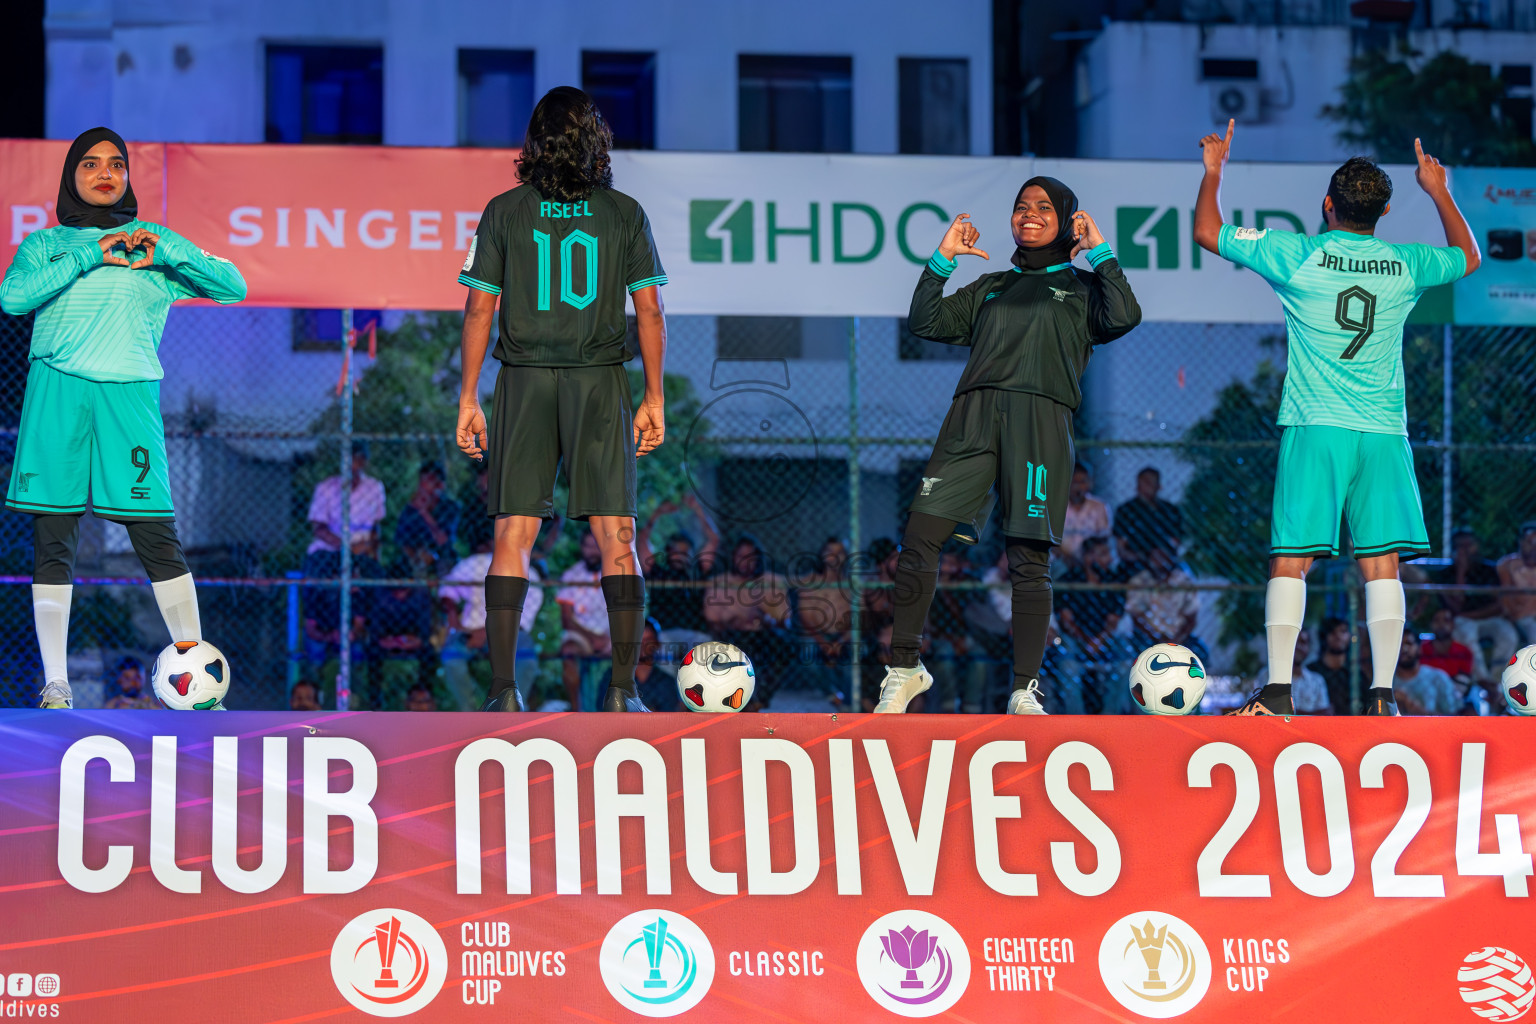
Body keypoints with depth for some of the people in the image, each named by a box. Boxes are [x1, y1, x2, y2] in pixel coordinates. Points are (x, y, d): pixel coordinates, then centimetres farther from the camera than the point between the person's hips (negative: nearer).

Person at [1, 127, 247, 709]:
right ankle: (55, 684, 2)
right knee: (52, 540, -2)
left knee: (155, 534, -7)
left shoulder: (154, 242, 16)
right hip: (56, 392, 0)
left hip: (128, 392, 0)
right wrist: (89, 256, -9)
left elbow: (234, 288, 8)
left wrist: (167, 253, -6)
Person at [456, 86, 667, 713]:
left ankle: (504, 689, -2)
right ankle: (623, 690, -3)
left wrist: (468, 398, 5)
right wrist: (654, 398, 6)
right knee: (616, 538, 1)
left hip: (524, 382, 0)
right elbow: (650, 312, 1)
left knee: (512, 538, 3)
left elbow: (479, 310, 0)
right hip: (601, 382, 0)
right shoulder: (624, 214, 2)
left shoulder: (503, 212, 1)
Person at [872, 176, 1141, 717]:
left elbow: (1123, 318, -3)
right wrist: (942, 260, 15)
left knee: (1029, 562, -8)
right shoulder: (990, 287, 28)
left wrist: (1100, 253, 2)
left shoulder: (1082, 288, 18)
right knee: (919, 538, -8)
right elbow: (926, 322, 20)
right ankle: (905, 669, 5)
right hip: (974, 414, 3)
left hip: (1040, 417, -3)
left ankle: (1025, 690, -3)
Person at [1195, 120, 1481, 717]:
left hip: (1314, 427, -2)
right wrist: (1438, 191, 37)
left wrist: (1213, 170, 19)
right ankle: (1382, 695, -4)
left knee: (1291, 560, -1)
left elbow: (1207, 232, 5)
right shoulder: (1406, 266, 5)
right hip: (1384, 432, 2)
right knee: (1381, 562, 1)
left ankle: (1278, 690, -7)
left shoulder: (1298, 256, -3)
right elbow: (1469, 257, 27)